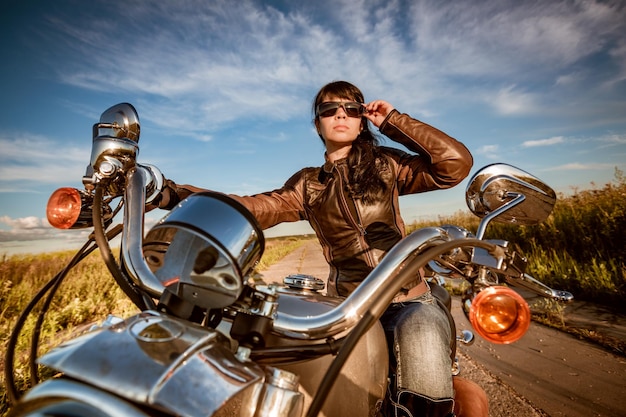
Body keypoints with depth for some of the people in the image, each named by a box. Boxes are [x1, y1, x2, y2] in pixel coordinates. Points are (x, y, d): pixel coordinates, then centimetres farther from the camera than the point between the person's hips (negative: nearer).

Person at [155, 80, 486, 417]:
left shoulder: (384, 164, 8)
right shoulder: (308, 185, 11)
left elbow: (457, 162, -1)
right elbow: (251, 208, 0)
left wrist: (392, 121, 1)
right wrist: (176, 194, -11)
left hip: (408, 299, -1)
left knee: (420, 334, -33)